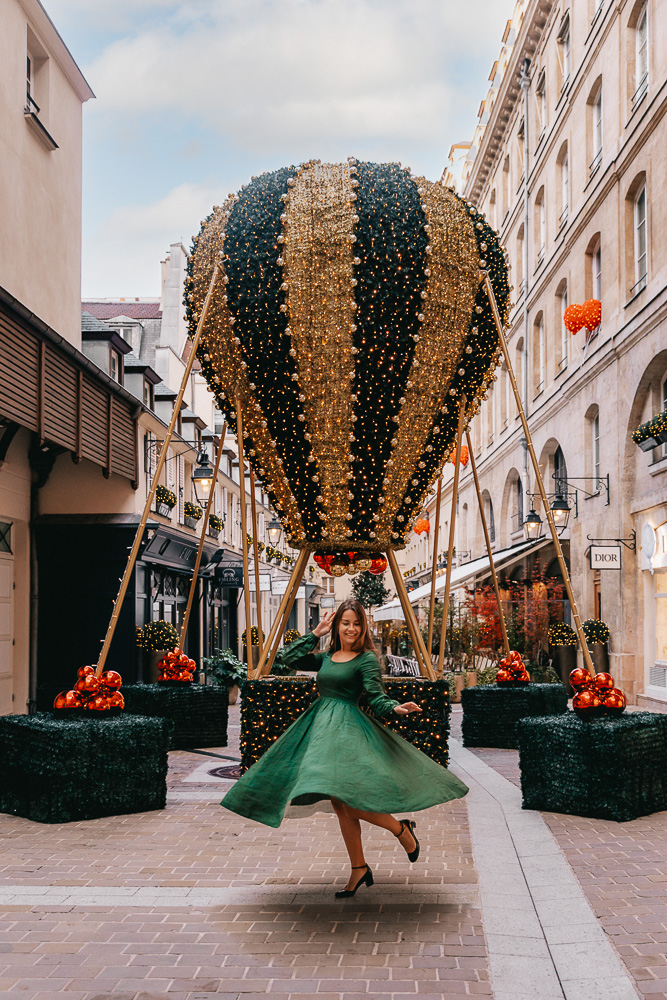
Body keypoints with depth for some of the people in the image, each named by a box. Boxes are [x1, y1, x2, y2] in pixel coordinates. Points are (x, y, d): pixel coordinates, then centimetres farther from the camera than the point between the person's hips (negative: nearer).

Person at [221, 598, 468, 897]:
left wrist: (395, 708, -30)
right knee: (340, 804, 7)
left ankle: (401, 829, -1)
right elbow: (289, 657, 16)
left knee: (341, 796, -21)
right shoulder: (326, 658, 15)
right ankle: (359, 869, 17)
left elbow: (376, 697, -11)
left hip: (347, 727, -7)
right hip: (321, 727, 7)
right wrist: (315, 633, 14)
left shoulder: (367, 658, -3)